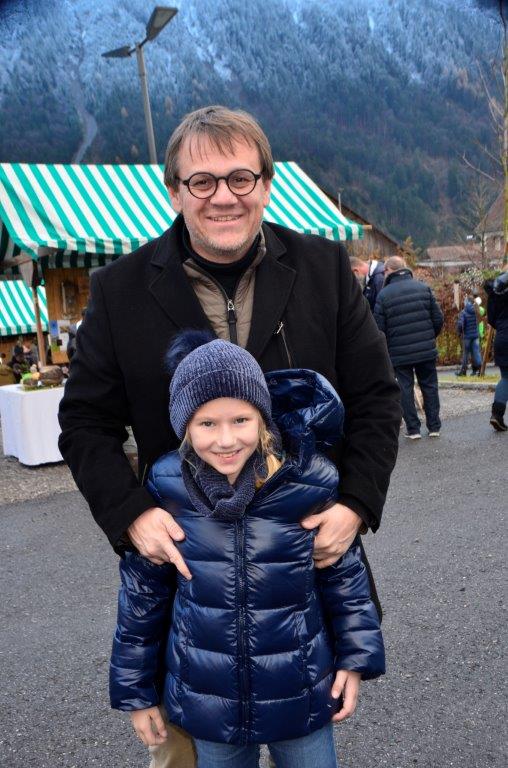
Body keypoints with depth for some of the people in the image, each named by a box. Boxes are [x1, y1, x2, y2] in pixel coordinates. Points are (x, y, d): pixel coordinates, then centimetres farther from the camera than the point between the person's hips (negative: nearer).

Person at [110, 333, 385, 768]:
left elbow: (344, 575, -2)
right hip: (207, 697, 1)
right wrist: (137, 689, 4)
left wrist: (355, 658, 0)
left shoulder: (311, 482, -17)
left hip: (300, 694, 0)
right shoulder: (166, 488, -14)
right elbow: (142, 591, -3)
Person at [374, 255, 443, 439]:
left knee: (406, 389, 7)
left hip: (399, 353, -2)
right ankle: (434, 427, 17)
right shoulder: (423, 288, 2)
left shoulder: (383, 295, -7)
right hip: (426, 350, 2)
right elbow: (438, 319, 2)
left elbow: (379, 328, -6)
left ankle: (413, 428, 8)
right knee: (430, 386, 12)